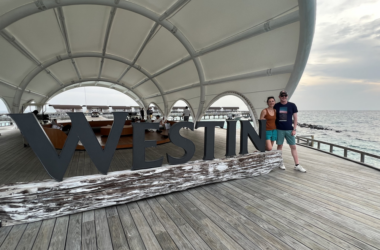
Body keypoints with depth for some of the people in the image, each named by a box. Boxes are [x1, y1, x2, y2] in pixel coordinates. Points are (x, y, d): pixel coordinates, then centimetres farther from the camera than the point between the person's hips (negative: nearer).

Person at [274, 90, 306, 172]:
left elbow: (295, 118, 3)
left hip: (289, 129, 0)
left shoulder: (292, 105, 1)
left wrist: (294, 129, -3)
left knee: (293, 147, 3)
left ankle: (297, 165, 10)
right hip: (279, 130, 0)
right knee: (279, 146, 6)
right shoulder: (276, 106, 2)